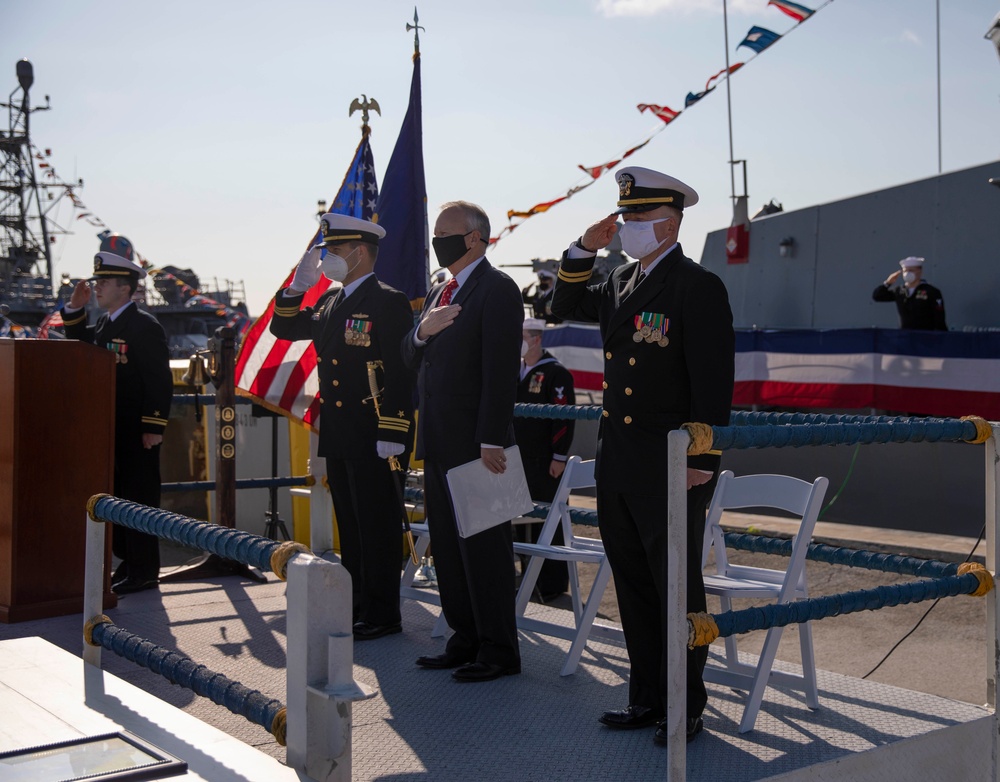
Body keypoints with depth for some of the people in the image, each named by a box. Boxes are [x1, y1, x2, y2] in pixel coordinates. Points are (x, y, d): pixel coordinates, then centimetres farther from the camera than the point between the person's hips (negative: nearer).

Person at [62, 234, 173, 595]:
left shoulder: (145, 326, -13)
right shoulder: (105, 324, 13)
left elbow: (161, 380, -18)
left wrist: (154, 427, -21)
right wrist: (75, 309, 12)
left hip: (138, 432, -9)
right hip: (112, 430, 9)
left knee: (139, 497, -3)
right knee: (116, 496, 14)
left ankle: (143, 572, 3)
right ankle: (127, 563, 24)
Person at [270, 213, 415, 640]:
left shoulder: (388, 302, -11)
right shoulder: (329, 302, 14)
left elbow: (401, 373, -16)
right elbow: (284, 328, 22)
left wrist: (391, 435, -20)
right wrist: (298, 284, 7)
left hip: (374, 441, -8)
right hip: (338, 438, 8)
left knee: (377, 526, 0)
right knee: (350, 524, 15)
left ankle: (381, 614, 9)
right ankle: (357, 603, 26)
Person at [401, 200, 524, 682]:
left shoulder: (497, 289, -10)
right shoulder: (438, 293, 18)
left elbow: (501, 370, -17)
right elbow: (411, 359, 18)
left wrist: (491, 440, -22)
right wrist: (422, 330, -5)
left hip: (475, 443, -9)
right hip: (438, 443, 9)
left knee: (483, 544, -2)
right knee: (447, 545, 14)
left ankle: (498, 650, 8)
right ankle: (465, 639, 25)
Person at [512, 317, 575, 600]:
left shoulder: (556, 373, -8)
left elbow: (564, 418, -13)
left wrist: (559, 457, -17)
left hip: (544, 464, -7)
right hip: (516, 461, 7)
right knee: (521, 518, 11)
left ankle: (552, 584, 6)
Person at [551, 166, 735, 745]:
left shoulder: (699, 287, -11)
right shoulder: (622, 283, 12)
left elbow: (714, 382, -15)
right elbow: (565, 306, 25)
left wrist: (700, 461, -18)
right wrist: (584, 250, 9)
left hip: (672, 465, -8)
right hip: (618, 460, 8)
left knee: (677, 589, 3)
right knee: (635, 585, 14)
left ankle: (685, 709, 17)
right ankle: (648, 699, 27)